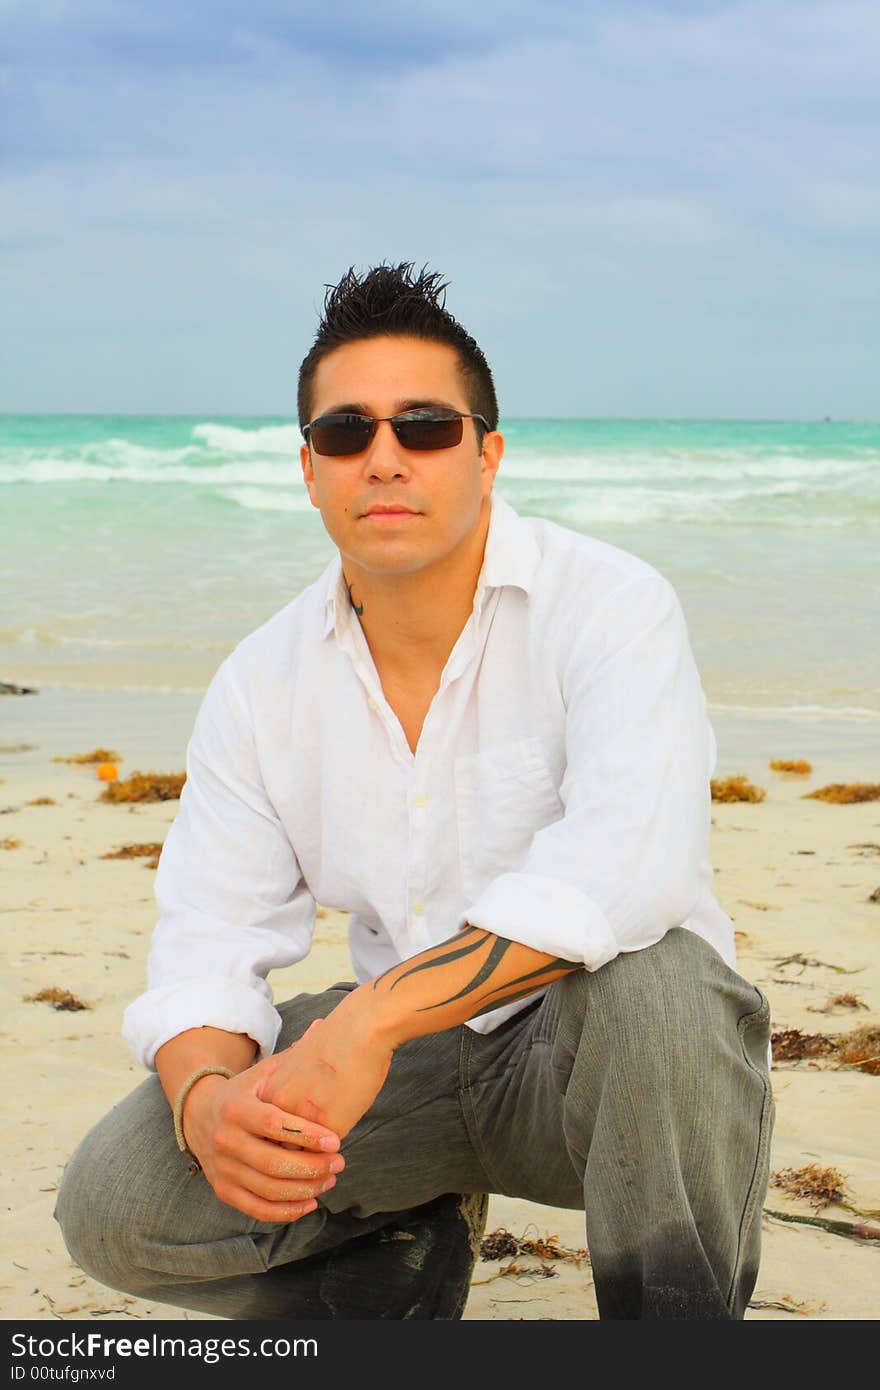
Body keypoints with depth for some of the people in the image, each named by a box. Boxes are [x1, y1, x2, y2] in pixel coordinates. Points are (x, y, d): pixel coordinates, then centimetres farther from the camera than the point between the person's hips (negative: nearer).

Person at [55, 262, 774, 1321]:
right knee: (111, 1203, -14)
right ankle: (419, 1248, 13)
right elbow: (210, 934, -3)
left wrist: (370, 1017, -39)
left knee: (652, 977, -39)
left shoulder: (609, 605, -15)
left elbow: (628, 865, -32)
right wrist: (207, 1094, -27)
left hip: (597, 1053, -4)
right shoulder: (262, 680, 0)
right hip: (407, 1067, 4)